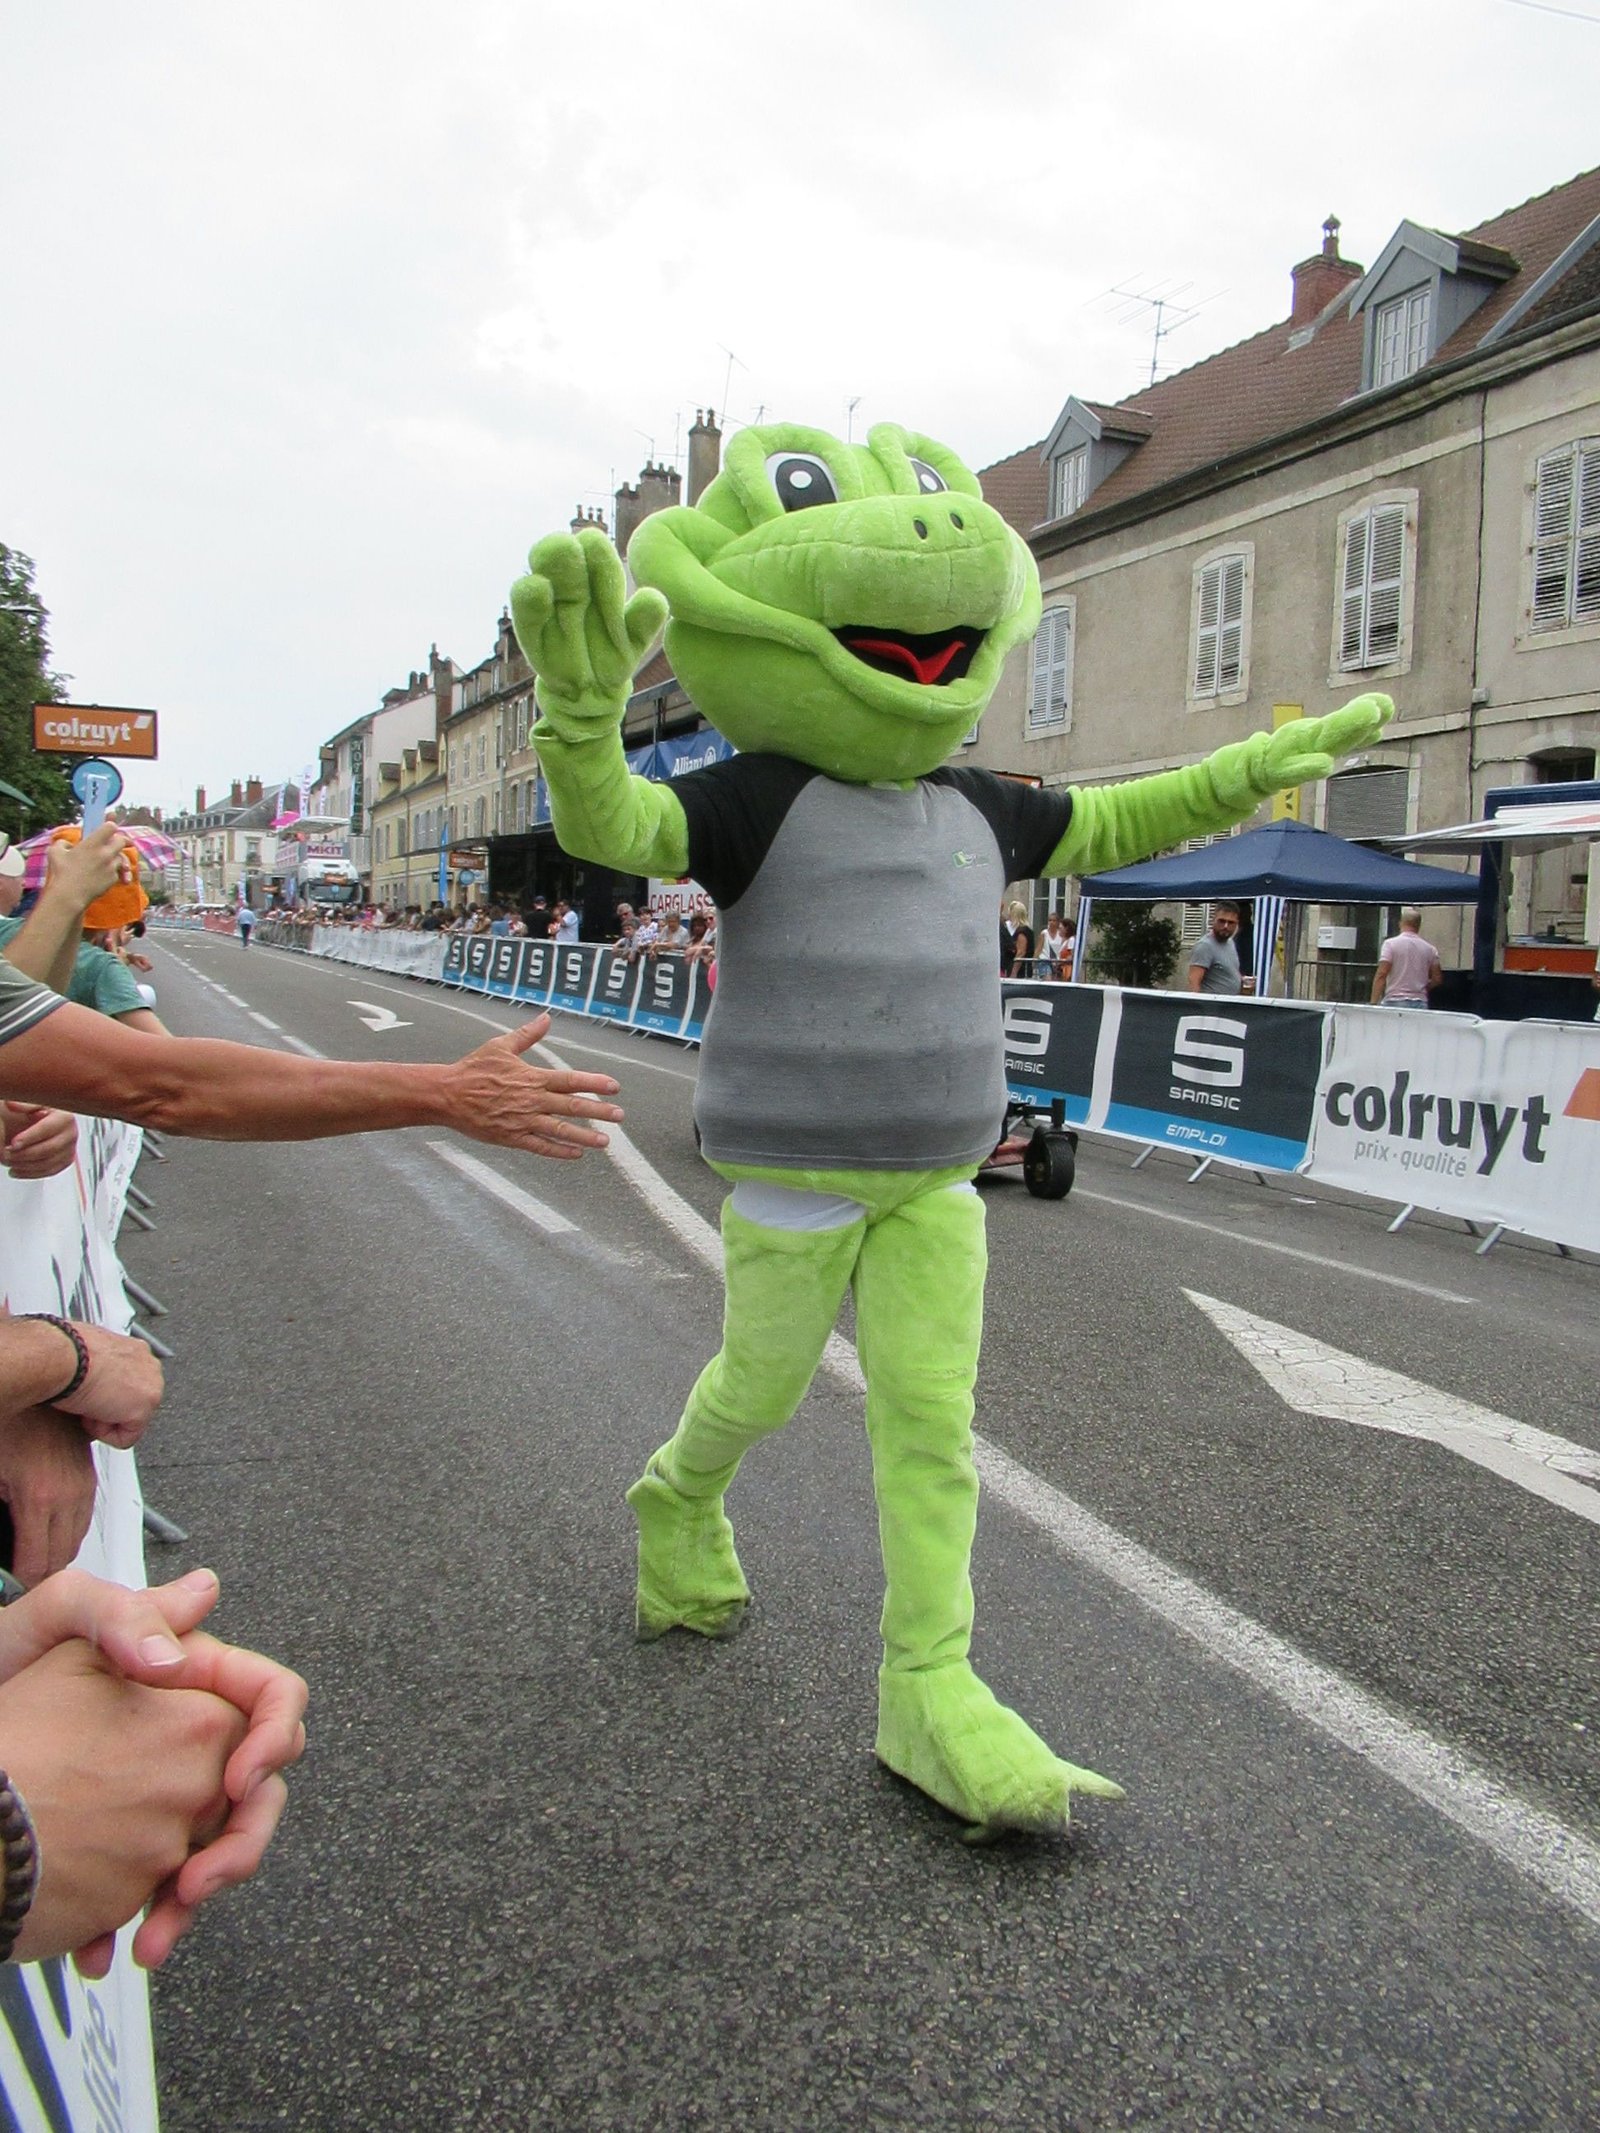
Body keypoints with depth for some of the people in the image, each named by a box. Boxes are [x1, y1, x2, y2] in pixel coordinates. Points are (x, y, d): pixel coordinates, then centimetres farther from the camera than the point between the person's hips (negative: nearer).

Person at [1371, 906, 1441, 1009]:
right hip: (1420, 1003, 4)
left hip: (1394, 1001, -3)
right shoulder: (1429, 949, 9)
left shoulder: (1391, 944, -3)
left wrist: (1373, 1003, -9)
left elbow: (1381, 975, -10)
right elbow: (1436, 978, 10)